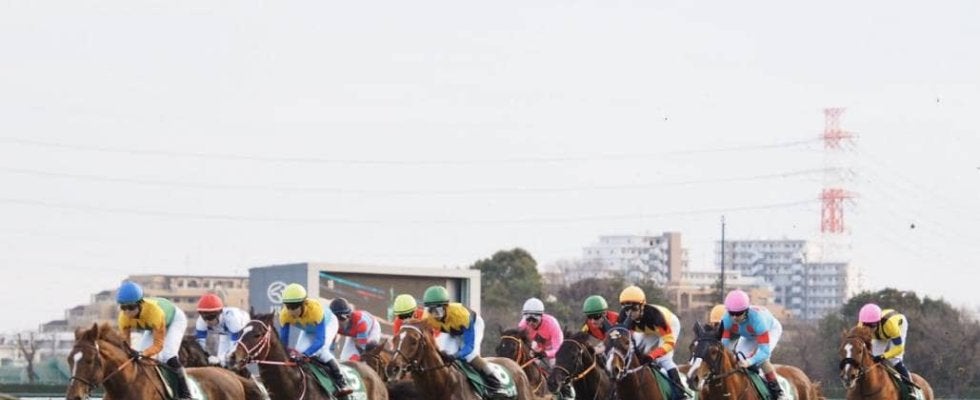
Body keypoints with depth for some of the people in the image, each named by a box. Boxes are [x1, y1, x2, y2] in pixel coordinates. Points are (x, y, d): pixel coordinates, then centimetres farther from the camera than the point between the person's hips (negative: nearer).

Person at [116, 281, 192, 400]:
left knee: (168, 356, -24)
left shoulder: (154, 311, -46)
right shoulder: (124, 317, -30)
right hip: (152, 326, 6)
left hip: (175, 319, -6)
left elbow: (158, 345, -41)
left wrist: (141, 354, -59)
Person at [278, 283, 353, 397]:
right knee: (297, 353, -13)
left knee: (320, 351, -29)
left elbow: (320, 340, -48)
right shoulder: (285, 315, -32)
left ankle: (341, 382, -17)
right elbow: (283, 339, -25)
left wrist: (304, 354, -61)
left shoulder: (315, 309, -45)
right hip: (308, 330, 5)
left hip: (327, 324, -5)